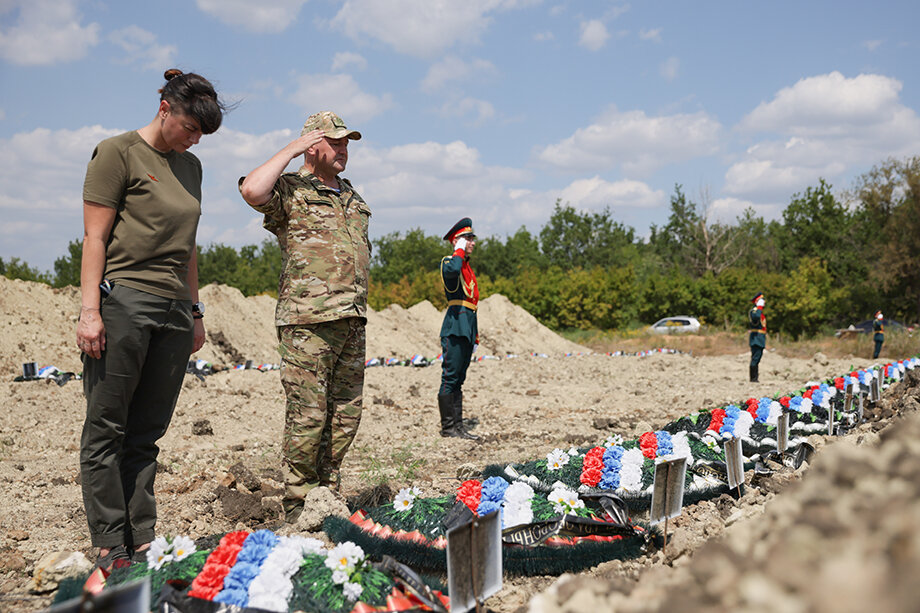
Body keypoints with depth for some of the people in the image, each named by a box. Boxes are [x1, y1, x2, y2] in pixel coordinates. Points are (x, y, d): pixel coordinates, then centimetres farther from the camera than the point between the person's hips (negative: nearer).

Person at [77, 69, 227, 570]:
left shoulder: (190, 166, 20)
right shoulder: (118, 153, 1)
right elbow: (95, 237, -5)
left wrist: (194, 312, 21)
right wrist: (89, 309, -13)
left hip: (173, 311, 6)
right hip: (122, 303, -6)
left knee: (146, 434, 6)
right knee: (107, 429, -1)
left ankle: (141, 543, 9)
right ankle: (110, 545, 4)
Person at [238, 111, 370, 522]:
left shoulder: (353, 199, 22)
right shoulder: (290, 191, 0)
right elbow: (251, 190, -23)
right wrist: (291, 150, -11)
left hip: (352, 322, 7)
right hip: (306, 321, -7)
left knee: (346, 415, 8)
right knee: (308, 415, -6)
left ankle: (328, 495, 19)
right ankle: (297, 506, 4)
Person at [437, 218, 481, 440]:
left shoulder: (467, 266, 23)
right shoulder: (448, 261, -4)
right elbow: (452, 270, -32)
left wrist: (475, 334, 22)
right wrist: (460, 251, -13)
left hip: (467, 327, 9)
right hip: (455, 327, -9)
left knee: (458, 380, 10)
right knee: (450, 378, -6)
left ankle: (457, 425, 12)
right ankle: (448, 426, -2)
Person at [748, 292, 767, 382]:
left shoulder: (759, 311, 21)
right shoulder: (754, 311, -12)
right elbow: (756, 317, -35)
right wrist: (759, 307, -26)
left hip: (760, 339, 10)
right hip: (756, 338, -10)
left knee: (757, 358, 11)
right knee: (755, 358, -11)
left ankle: (755, 378, 14)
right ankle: (753, 378, -11)